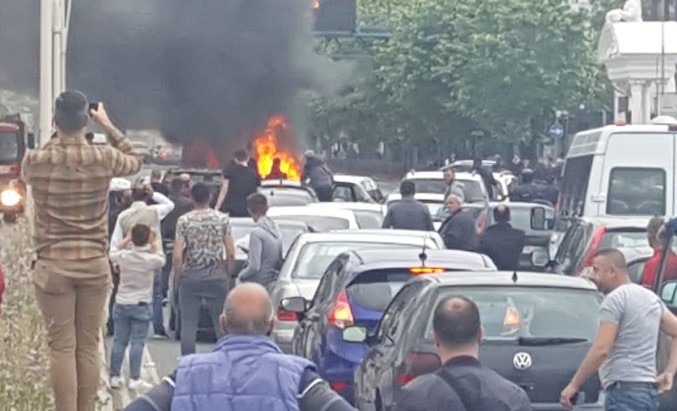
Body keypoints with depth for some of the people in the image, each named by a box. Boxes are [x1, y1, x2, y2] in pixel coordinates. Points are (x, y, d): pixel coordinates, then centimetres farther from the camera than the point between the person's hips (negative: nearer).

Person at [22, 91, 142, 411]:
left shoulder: (35, 160, -7)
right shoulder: (104, 159, -6)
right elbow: (135, 161, 17)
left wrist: (58, 135, 23)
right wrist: (109, 126, 20)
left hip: (52, 265, -1)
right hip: (94, 264, 1)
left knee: (62, 347, 0)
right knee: (88, 346, 8)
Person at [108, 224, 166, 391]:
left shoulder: (123, 256, -5)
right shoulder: (150, 259, -12)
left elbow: (113, 254, 18)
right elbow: (161, 260, 11)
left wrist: (126, 240, 19)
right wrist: (154, 243, 14)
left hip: (121, 304, 3)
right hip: (141, 305, -3)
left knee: (119, 341, 7)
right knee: (137, 343, -2)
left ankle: (114, 377, 10)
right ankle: (134, 379, -4)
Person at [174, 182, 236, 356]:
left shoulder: (184, 221, -6)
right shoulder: (222, 219, -2)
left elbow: (177, 256, -11)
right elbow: (231, 253, -4)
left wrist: (177, 276, 4)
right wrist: (228, 274, 10)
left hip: (190, 278, -1)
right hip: (216, 277, 1)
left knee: (188, 325, 4)